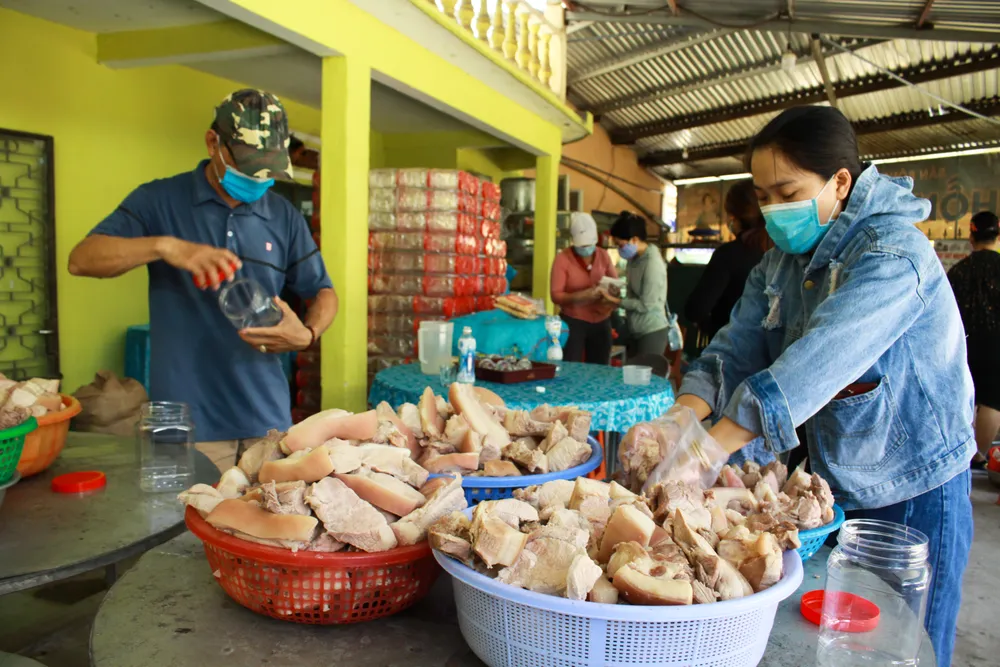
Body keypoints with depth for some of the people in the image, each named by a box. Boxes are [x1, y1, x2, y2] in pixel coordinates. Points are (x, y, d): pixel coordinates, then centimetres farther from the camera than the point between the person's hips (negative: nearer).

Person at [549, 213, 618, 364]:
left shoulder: (604, 255, 3)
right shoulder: (562, 259, -10)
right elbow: (556, 296, -13)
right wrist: (582, 295, -29)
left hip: (601, 322, 4)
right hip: (573, 322, -4)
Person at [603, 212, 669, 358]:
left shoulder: (652, 263, -22)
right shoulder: (634, 258, 4)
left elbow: (646, 304, -21)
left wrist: (615, 300, -16)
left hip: (652, 332, -8)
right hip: (635, 330, 8)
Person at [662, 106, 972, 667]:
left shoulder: (893, 253, -23)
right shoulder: (781, 265, 1)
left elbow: (819, 361, -38)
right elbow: (735, 352, -9)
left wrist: (711, 448, -45)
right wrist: (679, 420, -28)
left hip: (914, 490, -6)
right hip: (833, 483, 7)